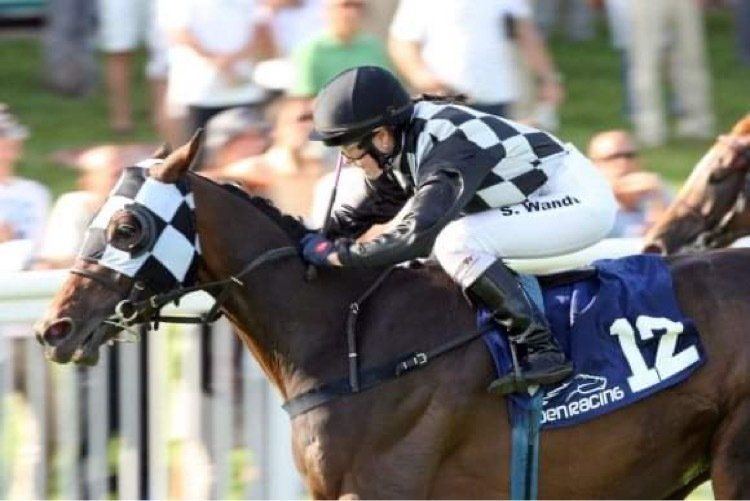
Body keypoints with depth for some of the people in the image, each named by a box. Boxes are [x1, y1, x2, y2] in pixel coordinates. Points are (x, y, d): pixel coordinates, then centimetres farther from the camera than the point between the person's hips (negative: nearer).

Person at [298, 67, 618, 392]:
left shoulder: (446, 150, -27)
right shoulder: (403, 148, 2)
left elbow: (416, 235, -35)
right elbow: (365, 212, 14)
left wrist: (335, 253, -29)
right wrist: (314, 239, -1)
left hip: (580, 203, -10)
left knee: (456, 243, -24)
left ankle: (540, 350, -21)